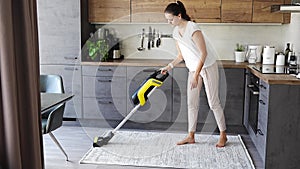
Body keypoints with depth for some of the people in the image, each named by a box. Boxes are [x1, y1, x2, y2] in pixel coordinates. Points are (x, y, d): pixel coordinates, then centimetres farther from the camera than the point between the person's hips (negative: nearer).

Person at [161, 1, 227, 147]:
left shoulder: (192, 28, -22)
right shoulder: (176, 32, 2)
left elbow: (203, 54, -23)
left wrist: (196, 75, -26)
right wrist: (169, 66, -4)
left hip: (208, 67, -7)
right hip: (193, 69, 8)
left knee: (213, 102, -1)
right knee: (191, 103, 7)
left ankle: (223, 135, 14)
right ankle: (191, 136, 17)